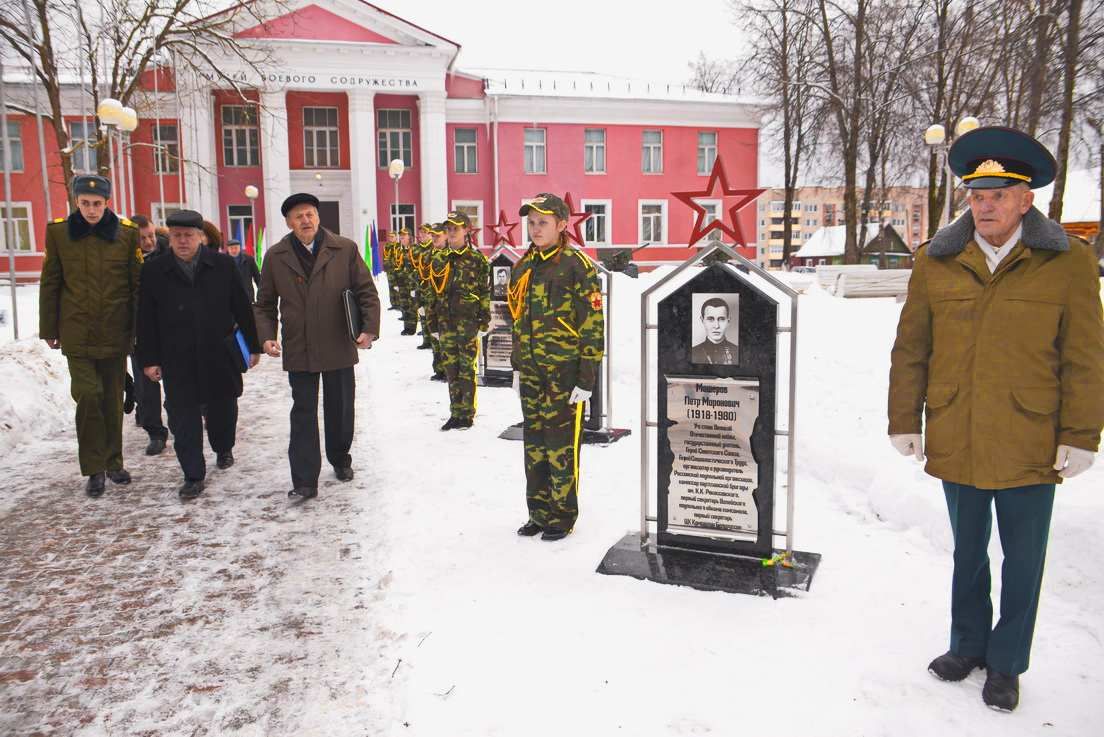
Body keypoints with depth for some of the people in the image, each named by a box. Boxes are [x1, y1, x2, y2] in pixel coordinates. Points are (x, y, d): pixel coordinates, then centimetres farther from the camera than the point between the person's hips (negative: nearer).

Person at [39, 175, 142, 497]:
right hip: (77, 333, -1)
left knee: (113, 398, 10)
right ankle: (94, 469, 6)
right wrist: (49, 329, 6)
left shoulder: (127, 233, -1)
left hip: (115, 333, 1)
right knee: (88, 394, -8)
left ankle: (113, 462, 25)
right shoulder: (59, 232, -1)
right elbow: (49, 284, 5)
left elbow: (138, 284, 2)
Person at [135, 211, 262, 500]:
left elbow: (242, 308, 3)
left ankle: (223, 449, 42)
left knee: (222, 409, 15)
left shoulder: (223, 265, 0)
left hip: (220, 356, 0)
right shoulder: (154, 271, 2)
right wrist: (149, 359, 1)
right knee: (183, 418, -1)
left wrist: (253, 345, 3)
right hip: (177, 362, 0)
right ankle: (193, 476, 7)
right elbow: (146, 321, 4)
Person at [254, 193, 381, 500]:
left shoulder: (345, 249, -2)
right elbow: (265, 304, 8)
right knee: (303, 414, 1)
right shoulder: (275, 257, 2)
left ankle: (340, 460, 37)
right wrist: (266, 336, -8)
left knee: (340, 409, 14)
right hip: (298, 351, 0)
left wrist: (369, 329, -12)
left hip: (339, 348, 0)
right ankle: (304, 481, 4)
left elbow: (366, 292, 0)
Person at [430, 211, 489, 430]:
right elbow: (435, 293, 13)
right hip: (446, 322, 5)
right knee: (450, 368, 8)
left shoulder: (477, 259, -2)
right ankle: (455, 413, 18)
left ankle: (467, 414, 10)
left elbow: (485, 293, -4)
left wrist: (483, 323, -8)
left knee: (467, 369, 0)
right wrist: (434, 324, 11)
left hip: (468, 322, -5)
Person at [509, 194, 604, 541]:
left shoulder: (577, 266, -10)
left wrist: (587, 378, -14)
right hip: (531, 372, 7)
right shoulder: (523, 267, 11)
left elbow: (594, 324, -11)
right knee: (534, 445, 13)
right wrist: (517, 367, 17)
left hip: (564, 372, -6)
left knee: (561, 445, 2)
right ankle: (539, 512, 27)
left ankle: (563, 516, 17)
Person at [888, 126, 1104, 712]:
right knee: (968, 554, 19)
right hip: (956, 444, 2)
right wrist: (905, 421, 3)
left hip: (1029, 450, -1)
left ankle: (1005, 664, 33)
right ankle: (967, 645, 40)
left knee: (1022, 563, 14)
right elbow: (910, 350, 4)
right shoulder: (936, 262, -1)